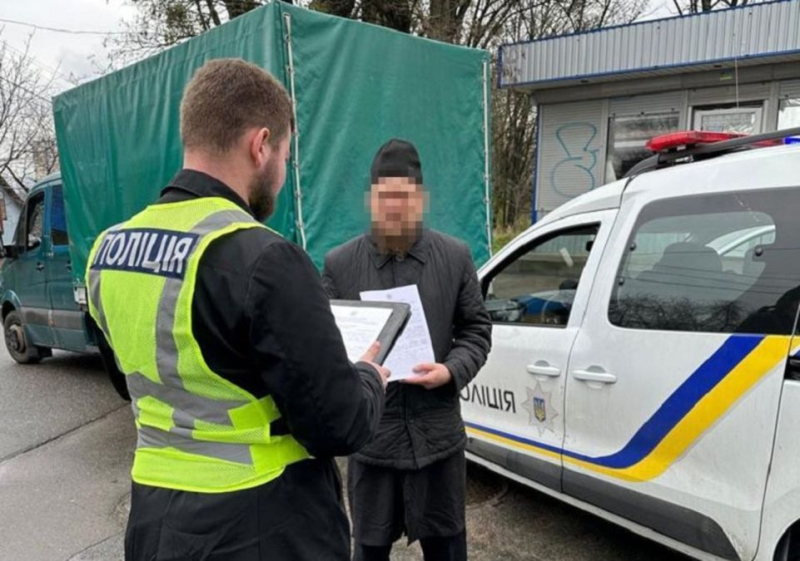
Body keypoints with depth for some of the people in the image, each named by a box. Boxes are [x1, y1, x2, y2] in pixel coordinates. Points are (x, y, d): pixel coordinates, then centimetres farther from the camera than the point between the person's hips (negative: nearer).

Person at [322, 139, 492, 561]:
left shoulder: (455, 257, 1)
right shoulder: (339, 264, -2)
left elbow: (476, 329, 5)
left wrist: (452, 370, -13)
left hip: (437, 432, 1)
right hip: (368, 434, 0)